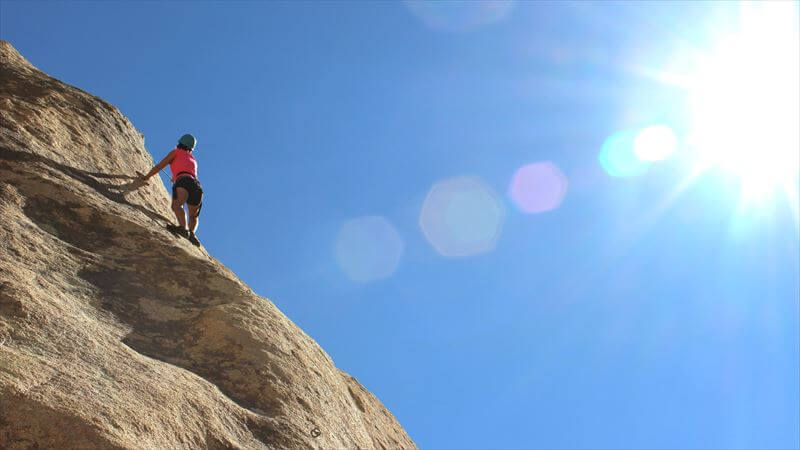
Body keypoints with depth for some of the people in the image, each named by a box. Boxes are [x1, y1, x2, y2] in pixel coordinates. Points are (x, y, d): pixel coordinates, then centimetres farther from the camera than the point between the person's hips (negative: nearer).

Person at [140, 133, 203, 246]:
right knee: (193, 216, 21)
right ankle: (192, 233, -7)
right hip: (197, 186, 6)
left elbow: (159, 166, 22)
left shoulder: (176, 152, 24)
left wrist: (146, 177, 34)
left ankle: (183, 228, -57)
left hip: (184, 180, -6)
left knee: (176, 205, -31)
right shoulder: (193, 160, 40)